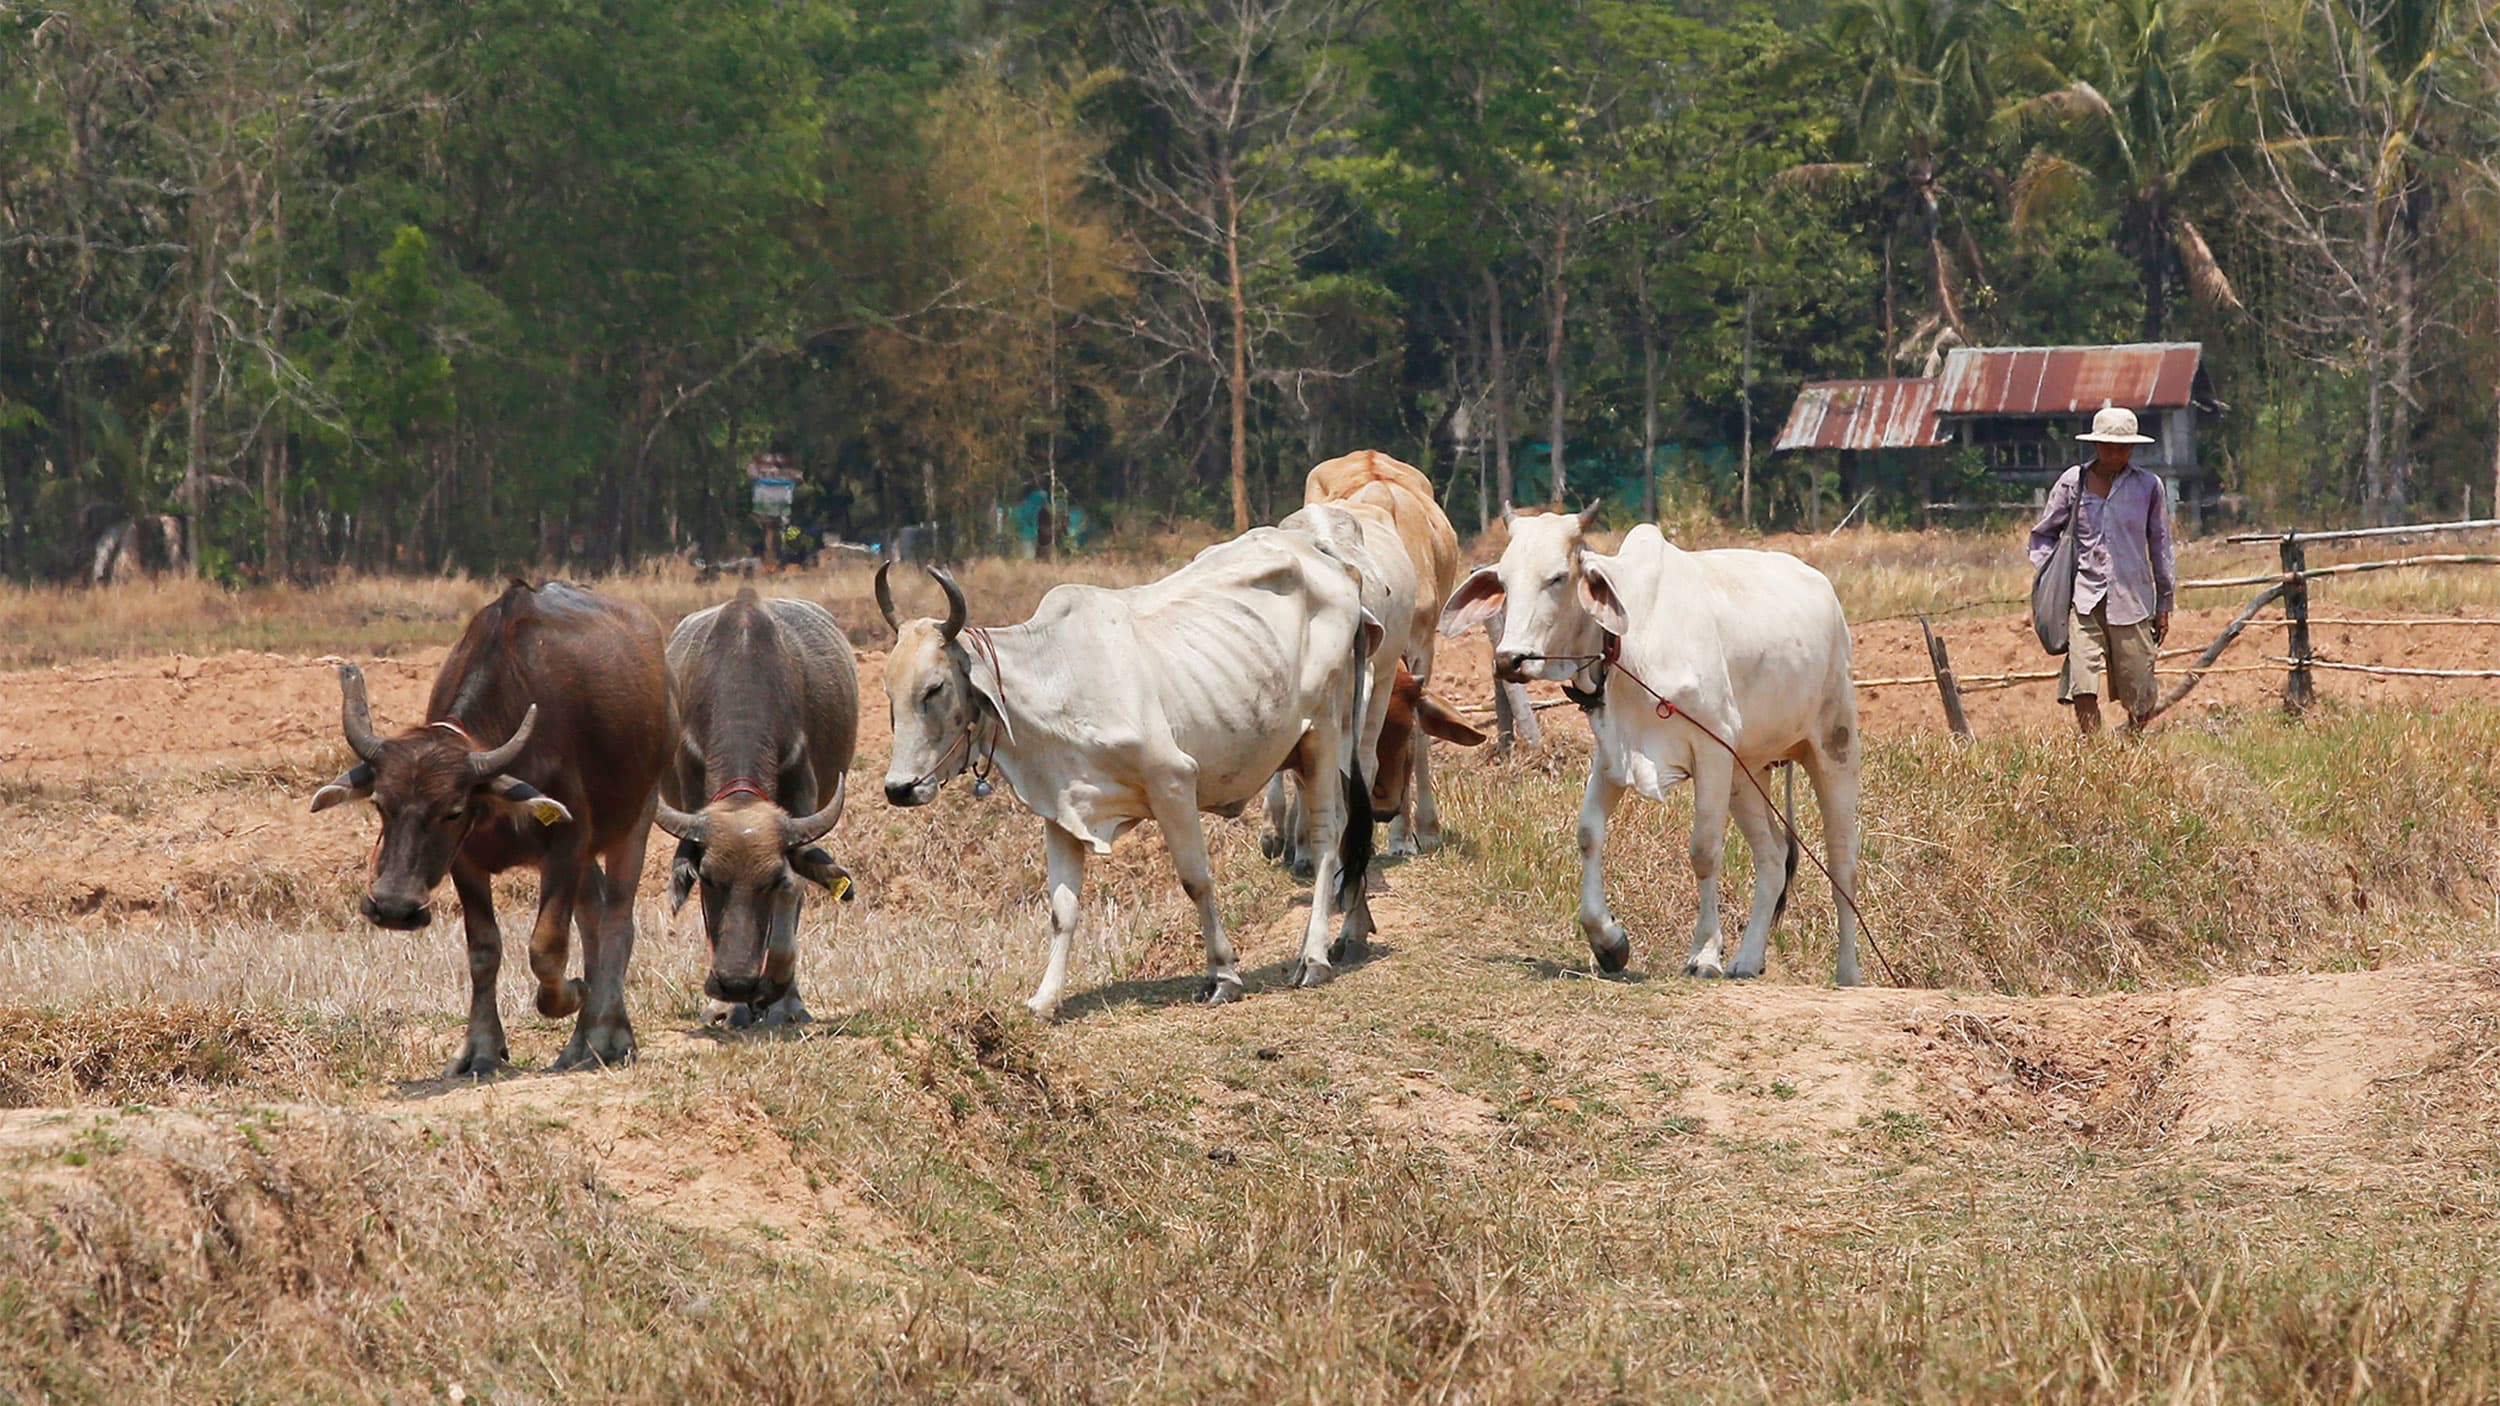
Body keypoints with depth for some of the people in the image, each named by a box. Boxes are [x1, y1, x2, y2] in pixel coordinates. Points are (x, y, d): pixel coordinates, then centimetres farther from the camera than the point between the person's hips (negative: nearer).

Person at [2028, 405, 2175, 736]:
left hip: (2132, 598, 0)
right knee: (2082, 688, -14)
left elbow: (2160, 546, 13)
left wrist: (2164, 603, 13)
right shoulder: (2074, 482, 6)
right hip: (2084, 597, 0)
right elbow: (2043, 534, 16)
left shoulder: (2148, 486, 6)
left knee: (2139, 696, 3)